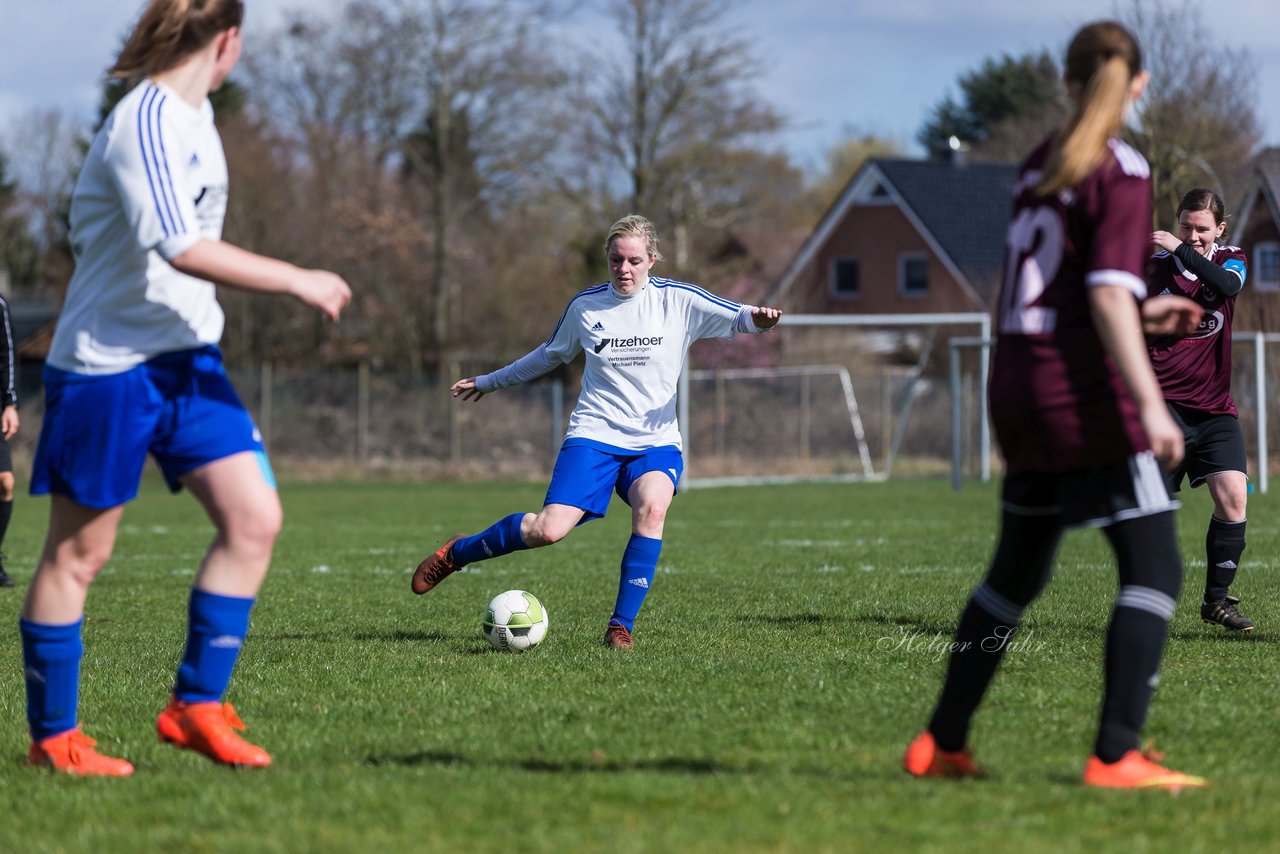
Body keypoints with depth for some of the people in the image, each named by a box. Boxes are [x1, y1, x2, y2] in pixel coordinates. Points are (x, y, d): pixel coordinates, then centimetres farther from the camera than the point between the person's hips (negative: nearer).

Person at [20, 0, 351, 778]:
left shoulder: (193, 113, 11)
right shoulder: (146, 122, -19)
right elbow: (182, 248, -31)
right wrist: (297, 281, -27)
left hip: (187, 359, 9)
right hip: (108, 365, -9)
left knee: (255, 517, -4)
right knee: (79, 552, 2)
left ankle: (196, 707, 4)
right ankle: (53, 736, 13)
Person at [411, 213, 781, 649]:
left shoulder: (678, 300, 1)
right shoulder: (585, 306, 6)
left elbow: (736, 317, -7)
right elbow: (550, 354, 23)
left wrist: (758, 319, -32)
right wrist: (490, 381, 32)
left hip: (656, 441, 0)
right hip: (594, 435, 0)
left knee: (652, 508, -32)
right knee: (549, 529, -19)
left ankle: (621, 626, -20)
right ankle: (457, 552, 8)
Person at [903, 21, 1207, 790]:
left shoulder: (1040, 166, 13)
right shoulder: (1122, 172, -9)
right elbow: (1107, 297, -19)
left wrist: (1142, 315, 31)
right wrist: (1149, 404, -24)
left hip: (1019, 388, 8)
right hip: (1087, 393, -8)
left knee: (1017, 574, 19)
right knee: (1155, 568, -4)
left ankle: (943, 744, 22)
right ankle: (1117, 755, -13)